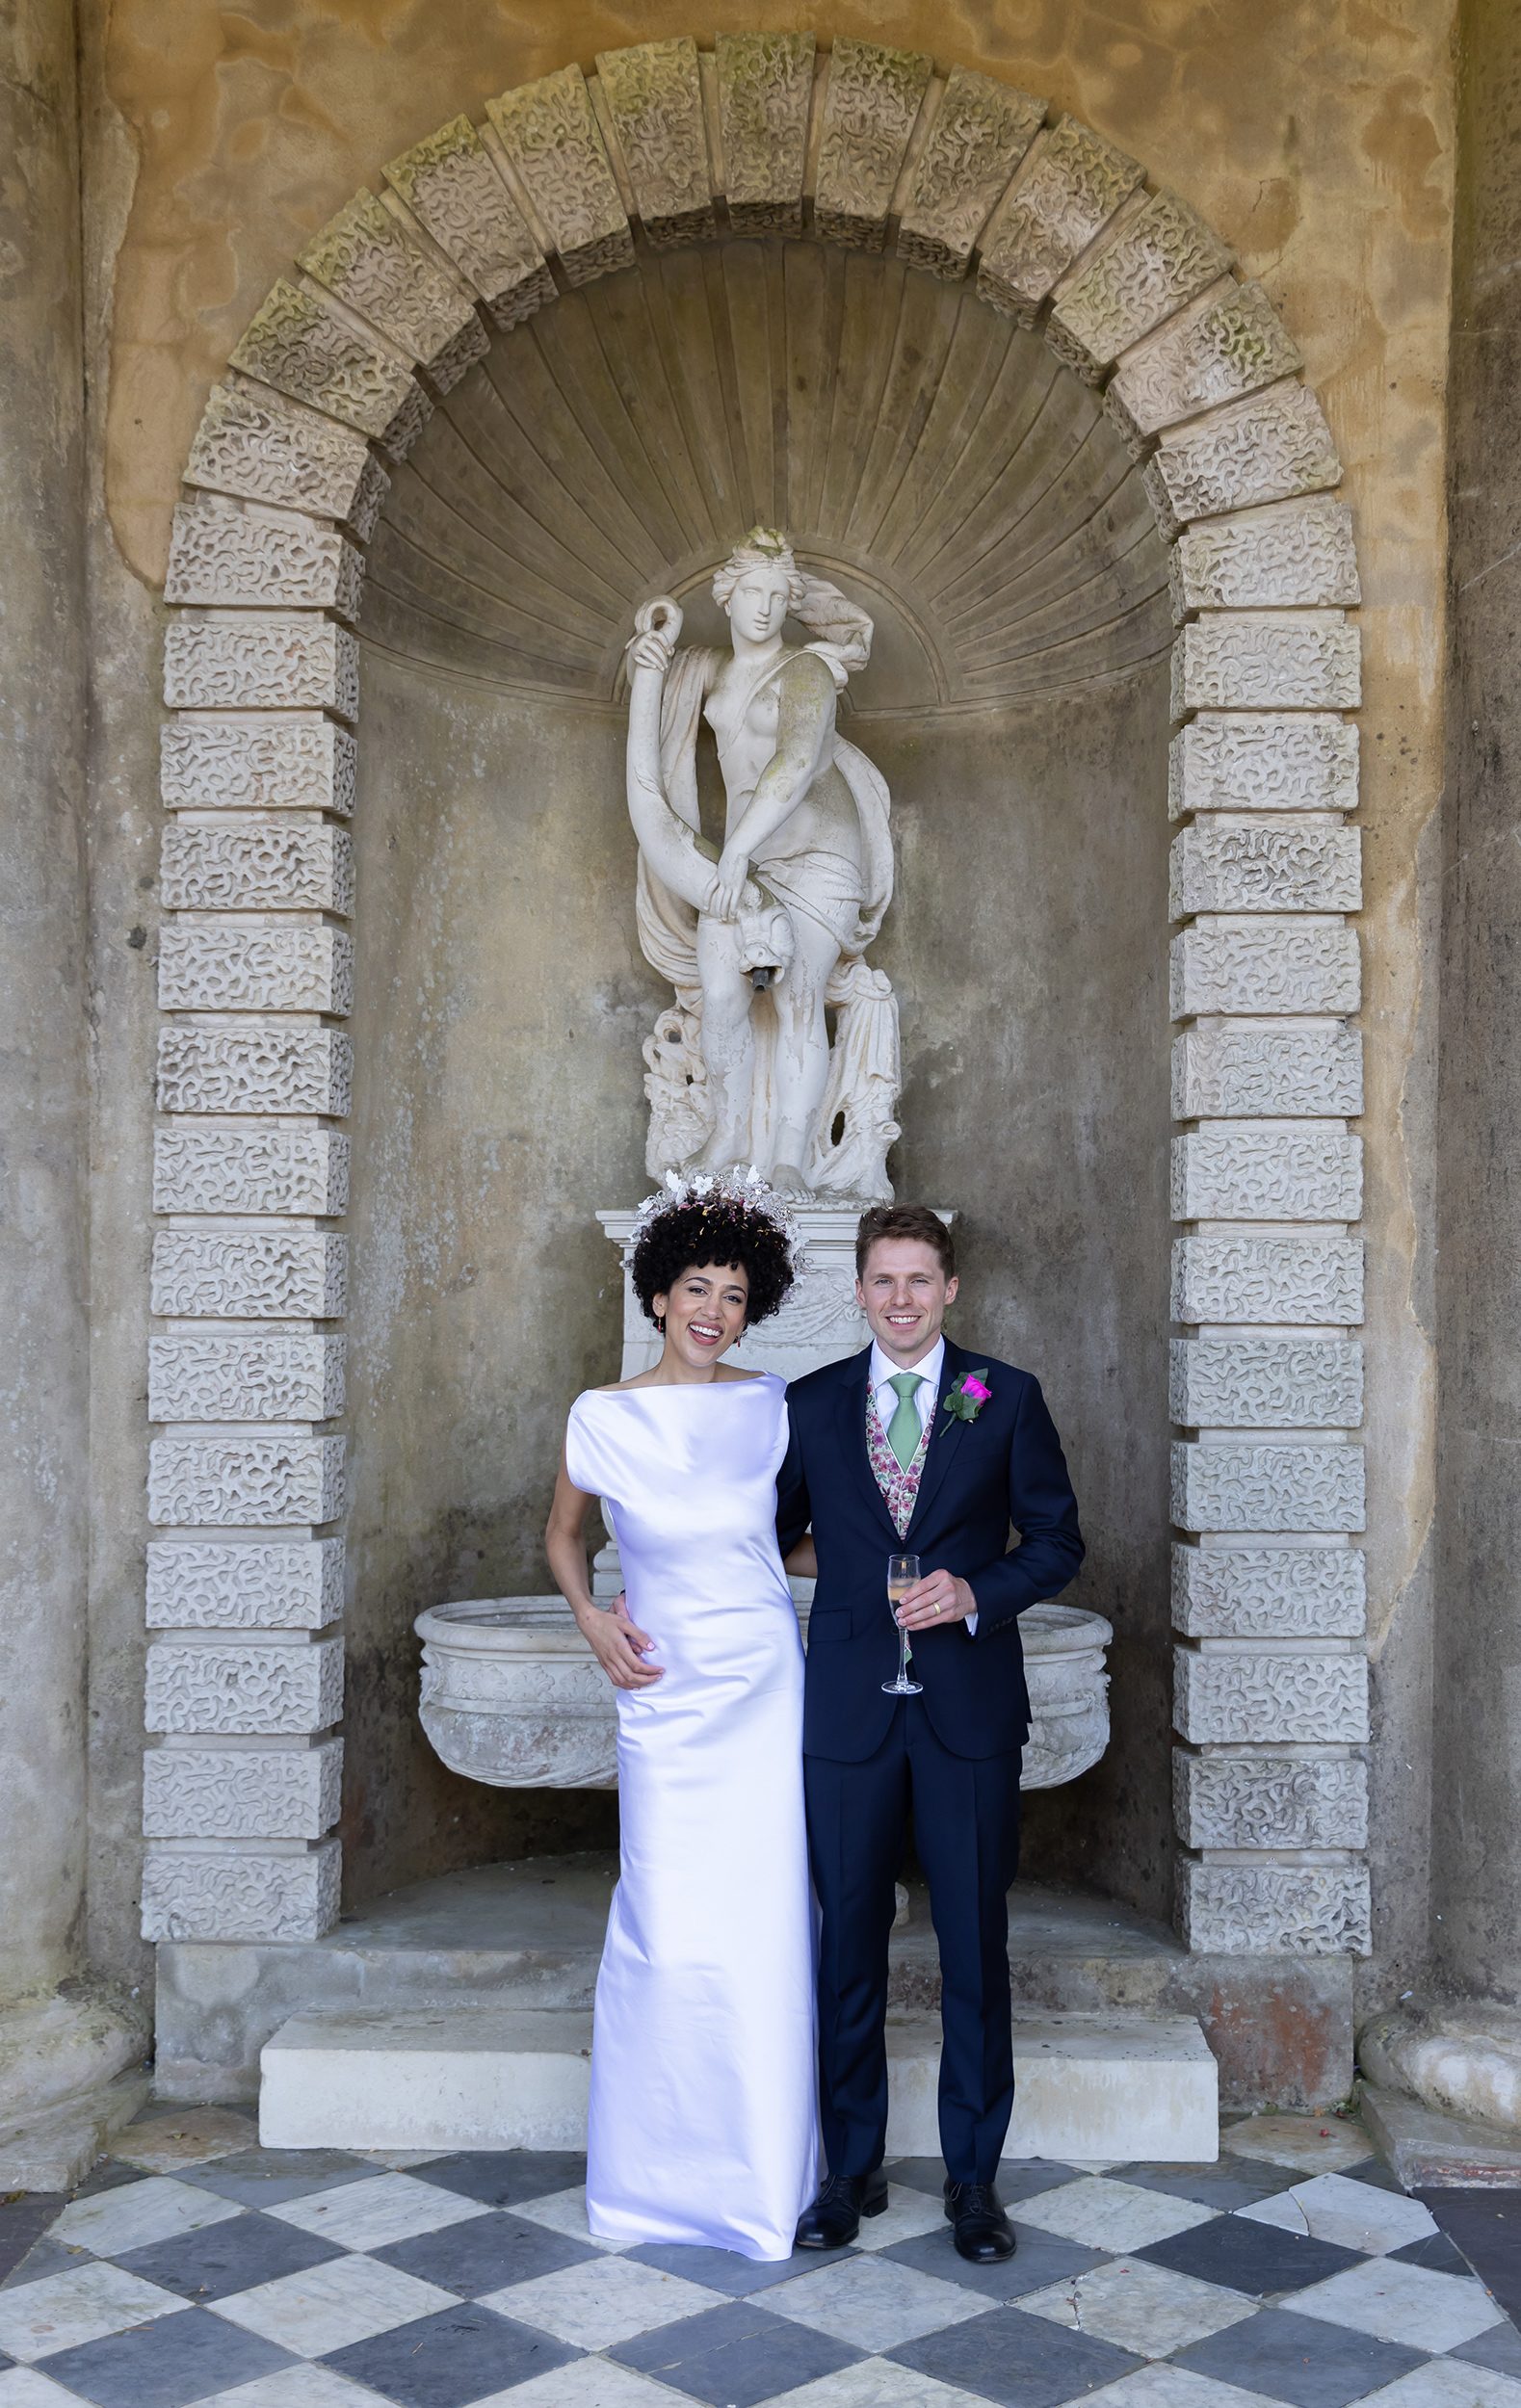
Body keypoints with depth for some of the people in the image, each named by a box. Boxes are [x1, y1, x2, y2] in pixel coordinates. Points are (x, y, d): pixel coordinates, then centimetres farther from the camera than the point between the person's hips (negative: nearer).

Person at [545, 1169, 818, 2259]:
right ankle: (660, 2171, 21)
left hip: (769, 1687, 1)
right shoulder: (603, 1417, -3)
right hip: (668, 1694, -1)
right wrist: (594, 1621, -1)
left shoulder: (772, 1406, 0)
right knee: (670, 1939, -2)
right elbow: (564, 1534, 14)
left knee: (769, 1933, 5)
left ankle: (764, 2170, 24)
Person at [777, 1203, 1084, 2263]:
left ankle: (975, 2177, 22)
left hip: (970, 1707, -1)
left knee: (976, 1947, 6)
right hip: (848, 1708, 1)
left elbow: (1058, 1538, 3)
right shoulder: (810, 1405, 6)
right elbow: (766, 1537, 13)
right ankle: (853, 2170, 24)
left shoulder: (1007, 1398, 2)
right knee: (848, 1944, 8)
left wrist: (977, 1594, -13)